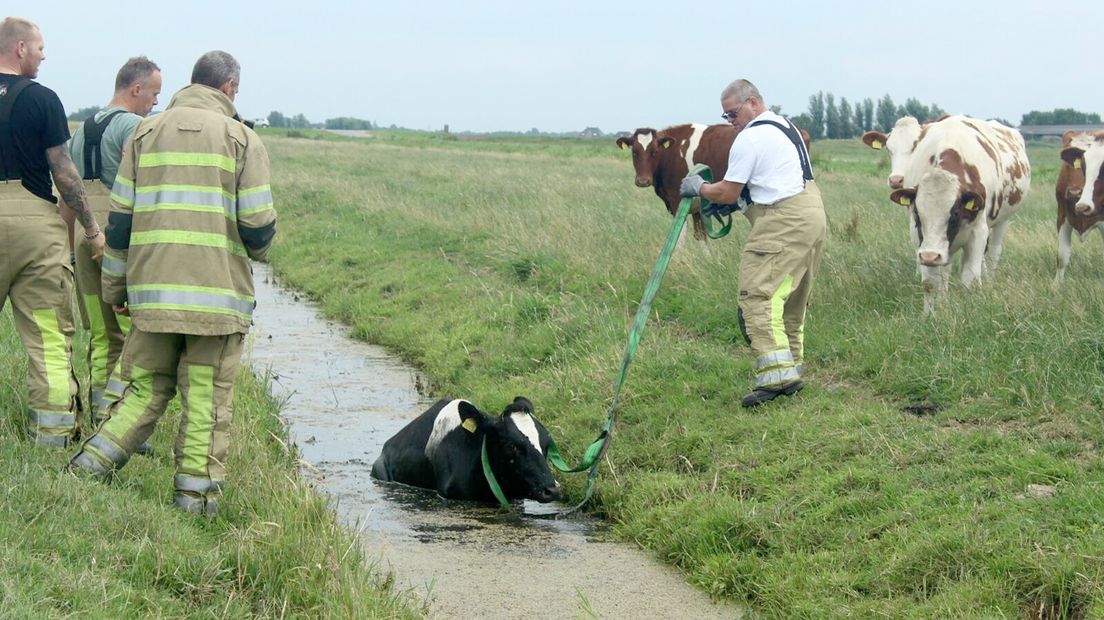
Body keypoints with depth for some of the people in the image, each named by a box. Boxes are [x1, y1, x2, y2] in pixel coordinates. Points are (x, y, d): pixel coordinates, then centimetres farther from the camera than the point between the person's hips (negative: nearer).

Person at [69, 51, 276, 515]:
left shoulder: (145, 133, 11)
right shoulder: (241, 139, 2)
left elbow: (120, 219, 9)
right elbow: (259, 226, -4)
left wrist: (114, 287, 15)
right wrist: (257, 249, 19)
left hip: (152, 289, 3)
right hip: (218, 291, -3)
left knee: (143, 386, 12)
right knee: (206, 398, 2)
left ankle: (91, 466, 2)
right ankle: (195, 492, 4)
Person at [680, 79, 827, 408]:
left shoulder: (750, 137, -9)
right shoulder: (786, 127, 22)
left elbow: (727, 193, -7)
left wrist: (699, 188, 11)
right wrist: (733, 200, 20)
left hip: (783, 223, -10)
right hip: (812, 214, 10)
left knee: (758, 296, -15)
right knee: (791, 301, 15)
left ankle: (776, 374, -24)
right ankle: (791, 370, 19)